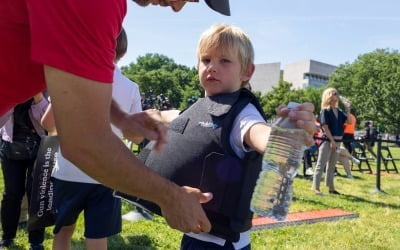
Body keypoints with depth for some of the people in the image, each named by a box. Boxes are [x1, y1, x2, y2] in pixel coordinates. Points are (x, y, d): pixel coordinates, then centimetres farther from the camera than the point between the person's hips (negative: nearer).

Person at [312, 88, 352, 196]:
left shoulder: (339, 111, 13)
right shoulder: (325, 110, -8)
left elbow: (349, 121, 6)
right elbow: (325, 127, -13)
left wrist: (348, 109, -1)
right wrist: (331, 140, -17)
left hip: (337, 141, 8)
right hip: (327, 140, -8)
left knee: (332, 165, 14)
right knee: (321, 164, -6)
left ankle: (331, 187, 22)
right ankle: (316, 187, -6)